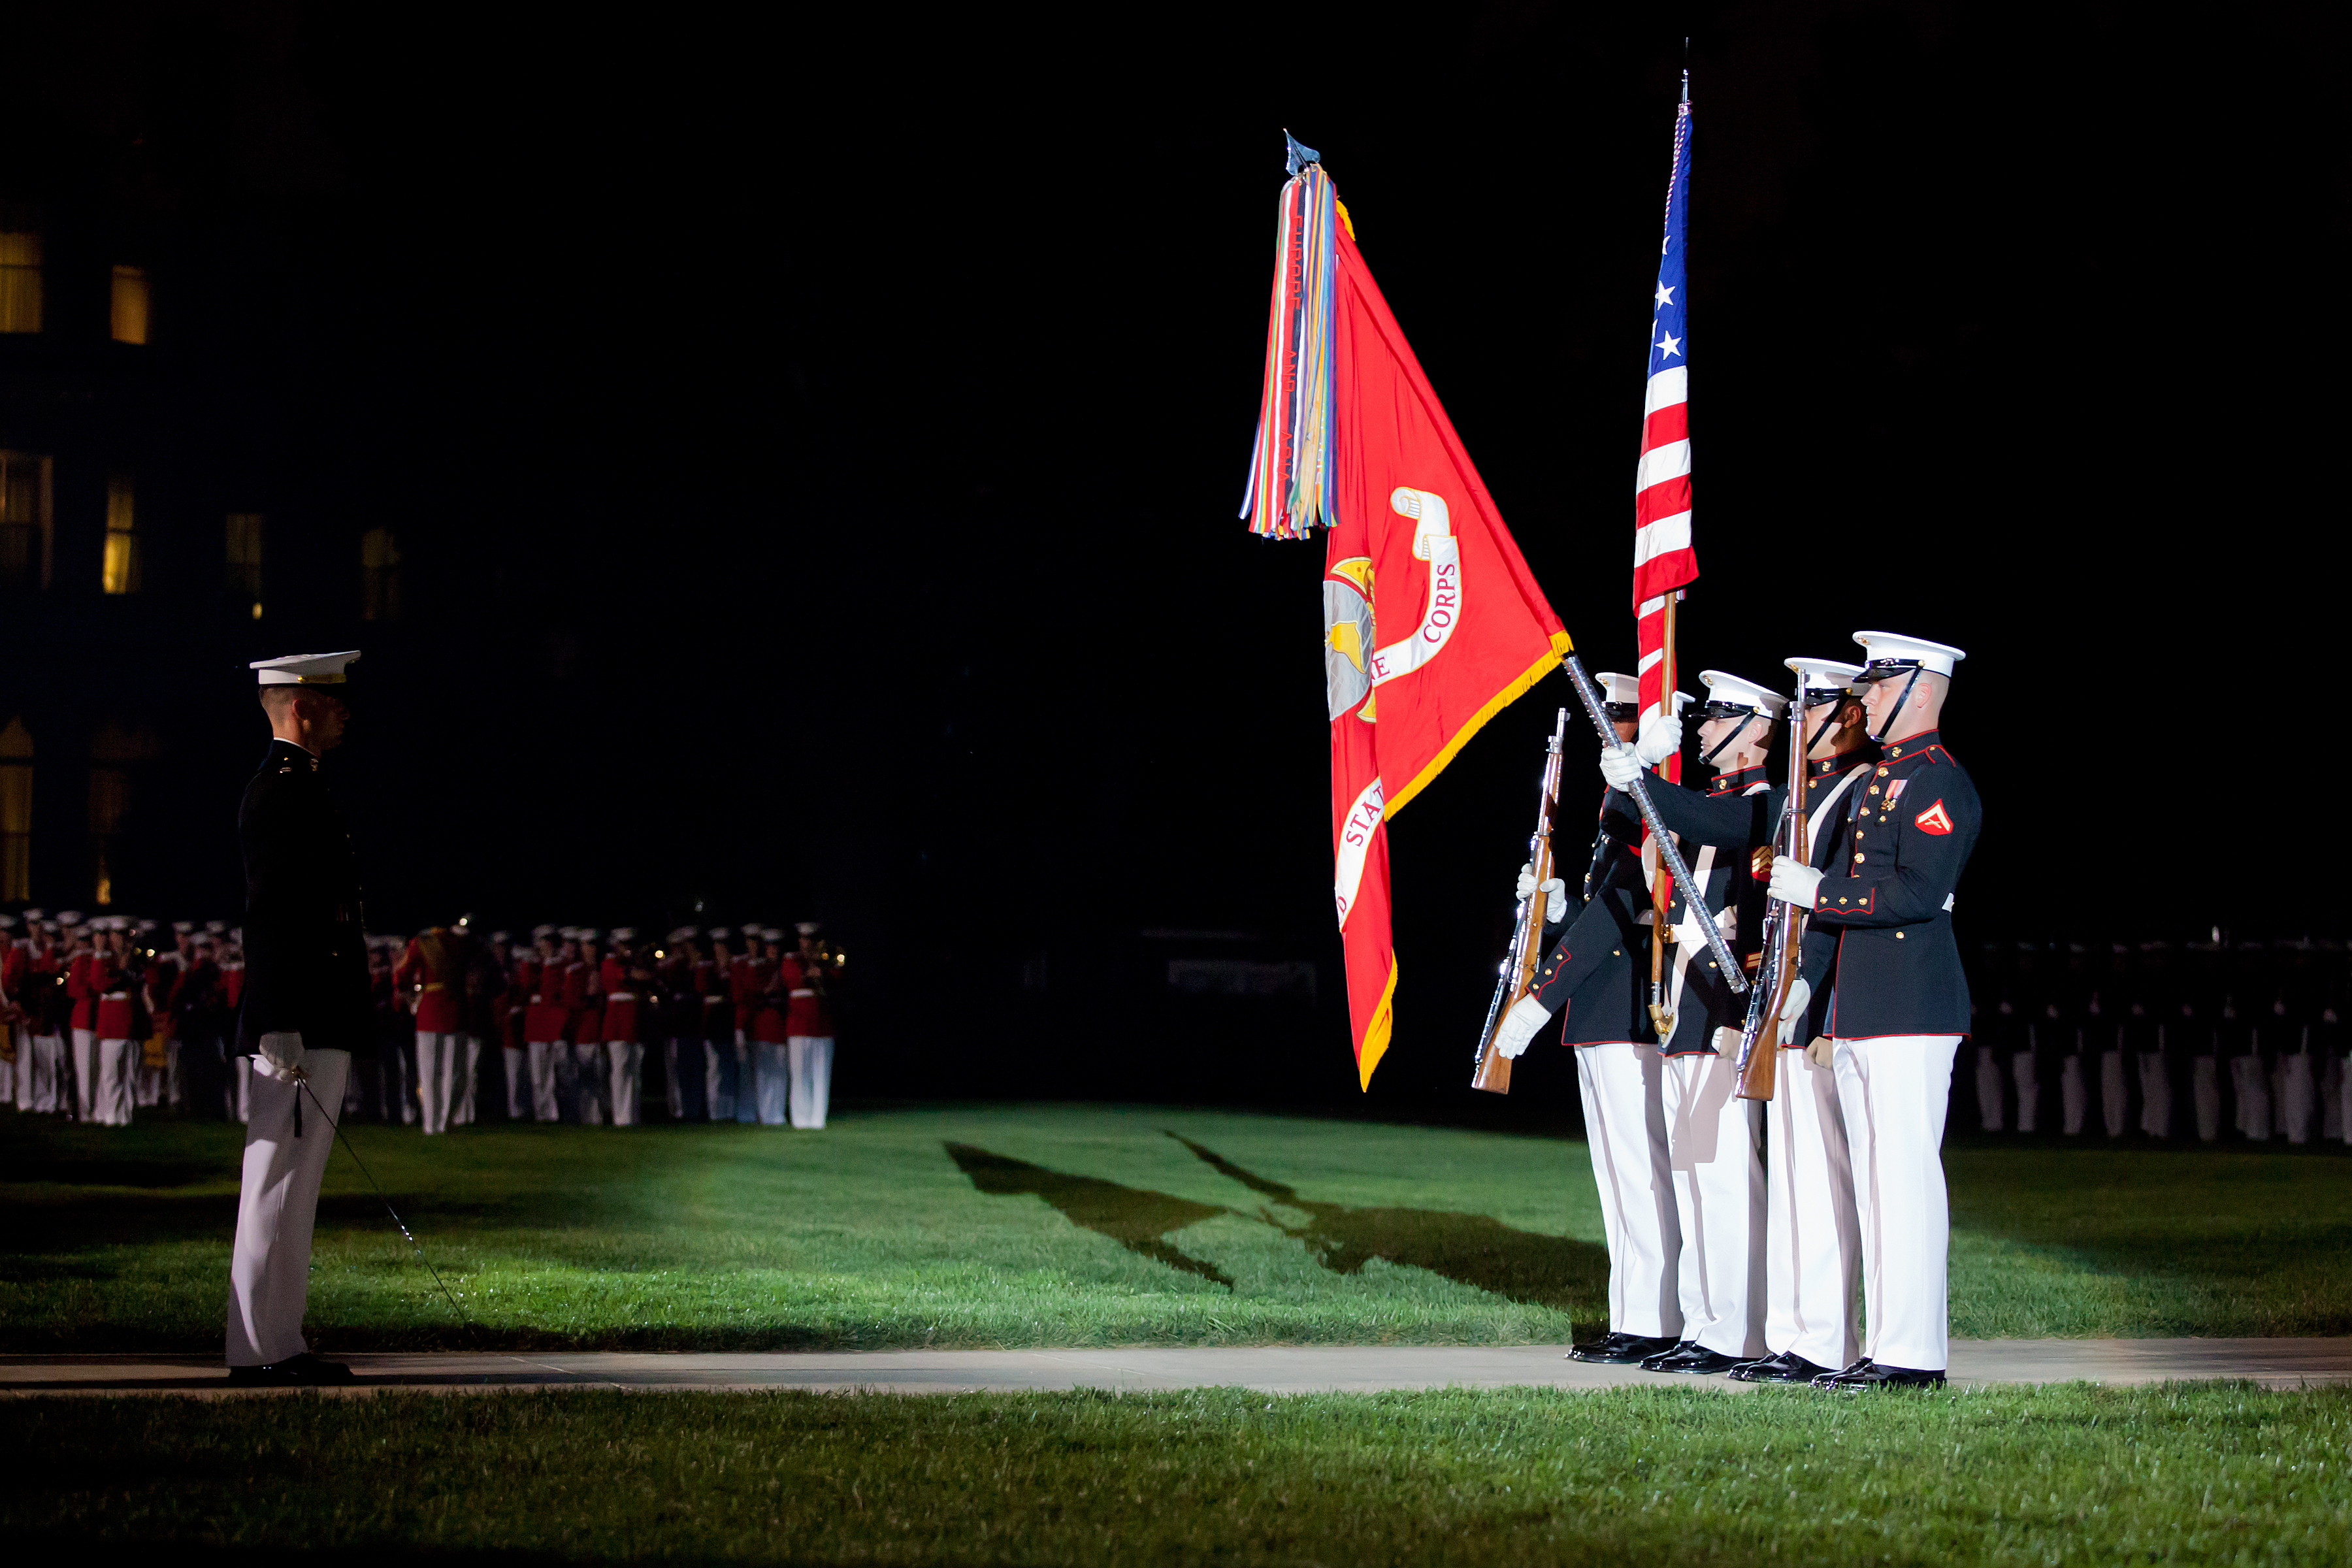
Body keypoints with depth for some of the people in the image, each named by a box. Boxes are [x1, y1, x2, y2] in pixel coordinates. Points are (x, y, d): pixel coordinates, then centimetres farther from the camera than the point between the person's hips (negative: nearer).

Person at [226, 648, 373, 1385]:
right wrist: (282, 1032, -23)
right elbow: (271, 918, -19)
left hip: (318, 1028, 11)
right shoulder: (282, 794, -13)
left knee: (291, 1186, 11)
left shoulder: (294, 788, 20)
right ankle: (263, 1347, -6)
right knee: (280, 1182, -8)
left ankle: (275, 1343, 14)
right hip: (301, 1029, -11)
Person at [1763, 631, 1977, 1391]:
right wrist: (1806, 976, 18)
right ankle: (1884, 1344, 14)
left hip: (1912, 1009, -10)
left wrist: (1816, 892, -17)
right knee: (1874, 1176, 10)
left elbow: (1918, 891, -21)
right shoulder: (1873, 784, 20)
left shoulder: (1941, 784, -10)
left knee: (1908, 1171, -10)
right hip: (1856, 1011, 10)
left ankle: (1916, 1353, -9)